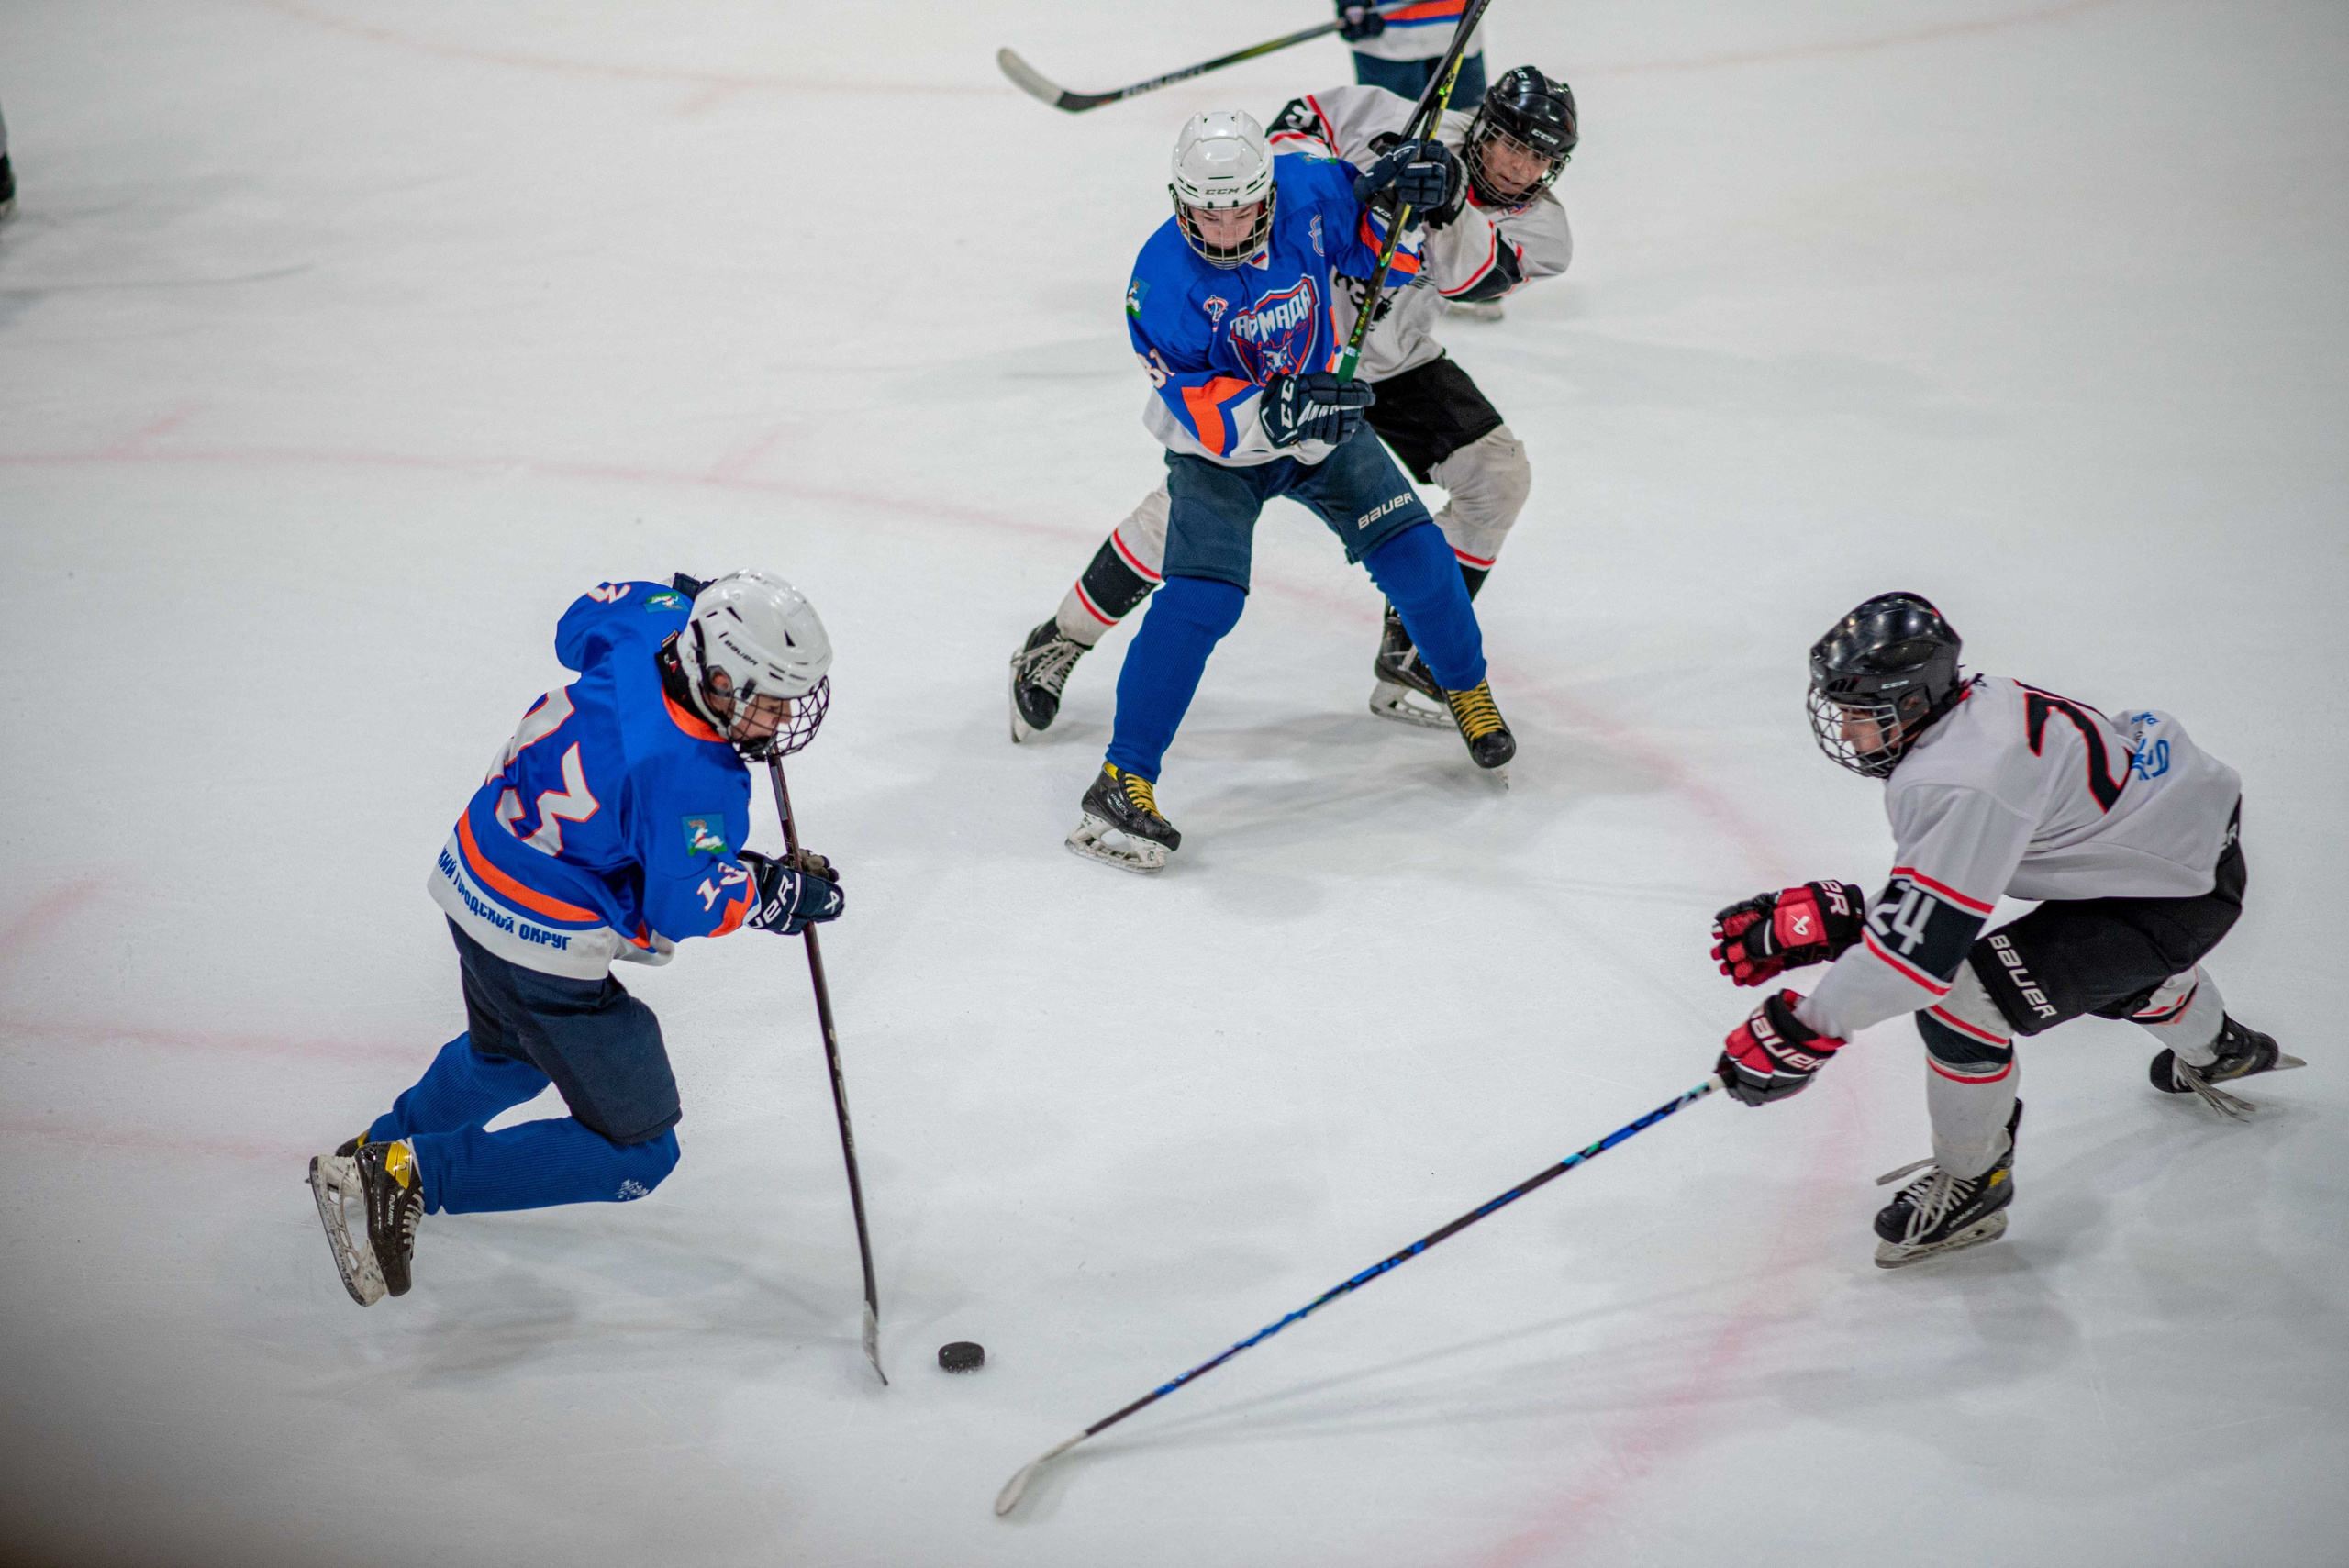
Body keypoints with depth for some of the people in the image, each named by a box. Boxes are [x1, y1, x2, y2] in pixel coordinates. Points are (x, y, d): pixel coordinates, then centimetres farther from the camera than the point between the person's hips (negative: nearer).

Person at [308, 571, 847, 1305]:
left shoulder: (639, 638, -8)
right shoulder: (692, 777, -31)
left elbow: (585, 620, 15)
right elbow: (682, 904, -24)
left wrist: (698, 603, 22)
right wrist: (775, 893, -10)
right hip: (543, 952, -9)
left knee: (507, 1054, 39)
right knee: (636, 1153, 0)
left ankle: (380, 1151, 56)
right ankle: (410, 1177, 0)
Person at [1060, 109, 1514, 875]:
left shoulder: (1307, 192, -19)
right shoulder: (1163, 282, -28)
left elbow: (1383, 253, -3)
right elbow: (1201, 410, -29)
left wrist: (1397, 194, -23)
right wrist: (1273, 411, -45)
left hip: (1321, 423, 4)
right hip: (1217, 451, -4)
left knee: (1416, 556, 1)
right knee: (1202, 598, -21)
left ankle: (1467, 691, 30)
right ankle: (1123, 779, -16)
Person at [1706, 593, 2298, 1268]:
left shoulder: (1961, 783, -31)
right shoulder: (1973, 711, -1)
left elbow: (1922, 944, -31)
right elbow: (1928, 898, 5)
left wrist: (1801, 1034, -24)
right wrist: (1815, 919, -4)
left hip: (2180, 895, -10)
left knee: (1963, 996, -17)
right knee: (2106, 958, 40)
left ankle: (1972, 1186, 4)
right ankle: (2217, 1052, 70)